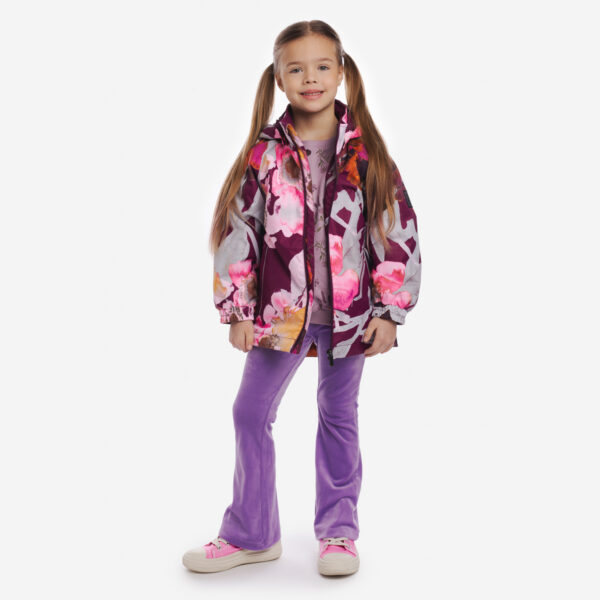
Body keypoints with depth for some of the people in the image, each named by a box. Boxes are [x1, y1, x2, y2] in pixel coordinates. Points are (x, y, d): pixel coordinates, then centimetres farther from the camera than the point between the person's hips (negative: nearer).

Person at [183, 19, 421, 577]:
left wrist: (390, 311, -5)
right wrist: (237, 311, -2)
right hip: (279, 310, 1)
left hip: (349, 313, -1)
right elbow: (236, 229, 0)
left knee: (339, 415, 13)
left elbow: (398, 230, -2)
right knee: (250, 412, 5)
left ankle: (338, 530, 29)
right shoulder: (264, 153, -3)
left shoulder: (365, 152, -3)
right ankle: (249, 534, 22)